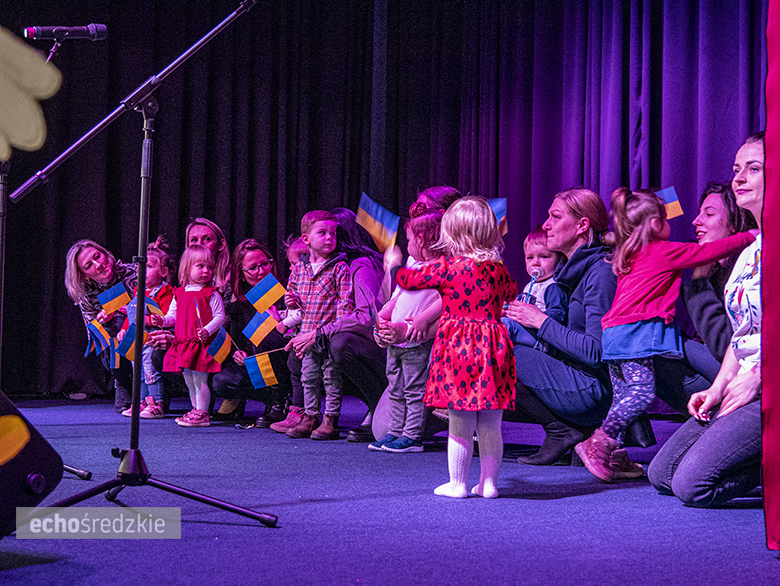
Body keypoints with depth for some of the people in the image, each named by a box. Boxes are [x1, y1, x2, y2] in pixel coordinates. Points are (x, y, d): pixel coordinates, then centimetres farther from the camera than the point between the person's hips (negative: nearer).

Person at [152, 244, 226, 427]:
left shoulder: (212, 294, -3)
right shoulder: (179, 293, 13)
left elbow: (220, 316, -8)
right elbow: (173, 315, 18)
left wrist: (207, 330, -23)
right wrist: (162, 320, -3)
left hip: (202, 344, -6)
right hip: (184, 343, 6)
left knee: (199, 378, -6)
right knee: (188, 379, 14)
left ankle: (202, 414, 1)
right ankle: (196, 410, 28)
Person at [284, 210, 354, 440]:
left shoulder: (340, 268, -6)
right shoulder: (299, 268, 9)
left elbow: (346, 301, -9)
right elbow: (292, 292, 23)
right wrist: (292, 300, 1)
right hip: (308, 333, 5)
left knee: (332, 377, 0)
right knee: (309, 377, 12)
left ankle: (331, 419, 8)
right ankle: (310, 416, 22)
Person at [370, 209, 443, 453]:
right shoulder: (411, 265, 16)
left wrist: (423, 320, -26)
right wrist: (381, 320, 11)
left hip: (416, 343, -9)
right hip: (395, 341, 9)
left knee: (414, 390, -2)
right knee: (396, 390, 14)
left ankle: (412, 436, 3)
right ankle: (395, 432, 22)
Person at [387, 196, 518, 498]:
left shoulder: (447, 267, -8)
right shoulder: (498, 270, 5)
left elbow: (410, 280, 5)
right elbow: (513, 292, 28)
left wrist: (394, 264, 27)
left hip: (458, 348, -4)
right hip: (492, 348, 4)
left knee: (460, 424, 3)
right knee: (490, 425, 10)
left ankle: (458, 483, 11)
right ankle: (488, 481, 16)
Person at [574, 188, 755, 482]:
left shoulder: (630, 255, 19)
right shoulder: (667, 252, -3)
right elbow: (712, 250, 1)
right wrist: (751, 235, 12)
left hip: (615, 333, 9)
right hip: (634, 331, -9)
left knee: (623, 395, 9)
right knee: (642, 391, -13)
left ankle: (616, 457, 9)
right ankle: (600, 442, -18)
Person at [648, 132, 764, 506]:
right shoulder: (749, 252, 17)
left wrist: (754, 378, -17)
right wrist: (718, 387, 8)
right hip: (743, 387, 10)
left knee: (692, 484, -20)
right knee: (661, 474, 8)